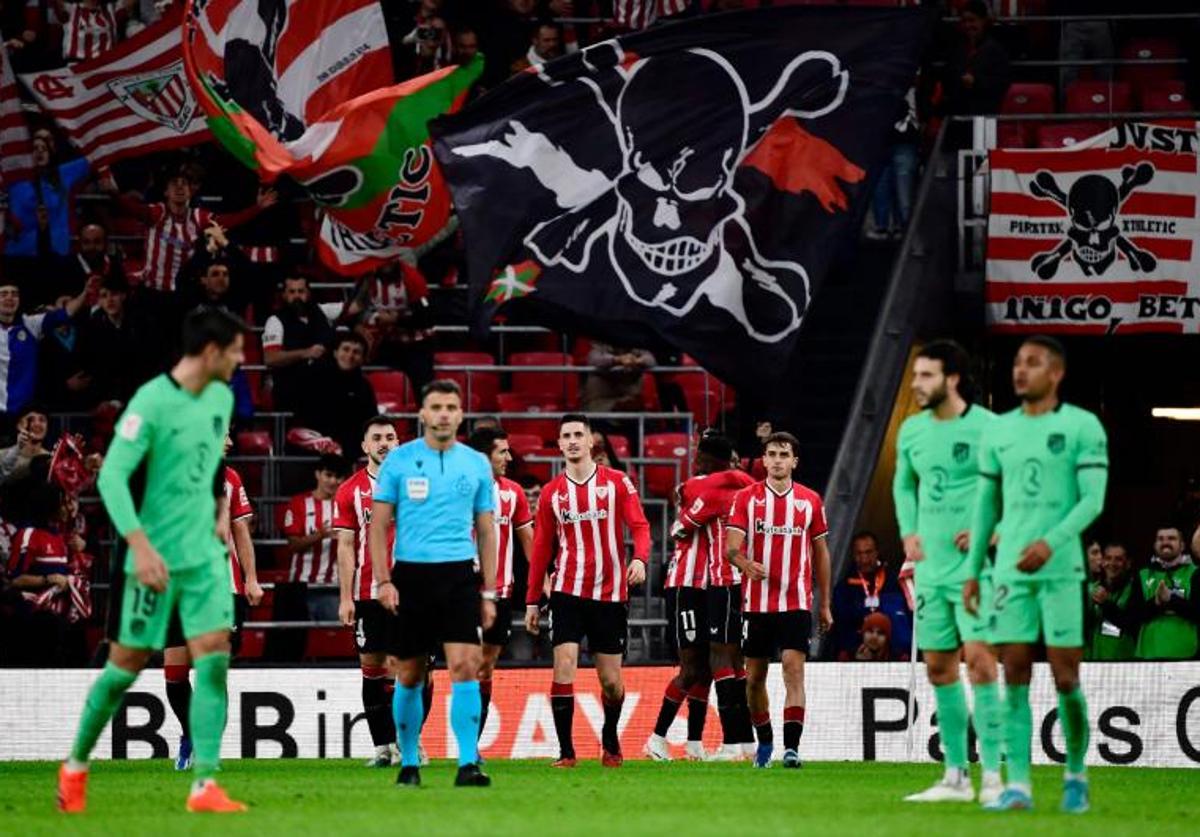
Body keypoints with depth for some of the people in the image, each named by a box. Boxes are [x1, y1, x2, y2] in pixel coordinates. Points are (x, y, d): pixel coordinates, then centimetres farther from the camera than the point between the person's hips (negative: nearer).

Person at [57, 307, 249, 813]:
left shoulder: (222, 398, 6)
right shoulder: (152, 402, -17)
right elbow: (111, 476, -22)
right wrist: (142, 547, -29)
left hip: (204, 553, 6)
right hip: (154, 556, -6)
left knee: (214, 657, -7)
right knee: (127, 663, 3)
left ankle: (204, 785, -8)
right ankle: (76, 767, 24)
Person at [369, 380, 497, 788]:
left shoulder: (476, 464, 8)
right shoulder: (399, 460, 3)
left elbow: (486, 532, 12)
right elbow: (378, 525, 4)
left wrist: (488, 593, 8)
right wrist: (383, 581, -6)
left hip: (459, 574, 0)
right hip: (411, 574, 0)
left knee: (465, 666, -13)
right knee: (409, 675, 6)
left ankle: (468, 764, -15)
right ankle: (409, 762, 19)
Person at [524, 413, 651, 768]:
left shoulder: (617, 483, 2)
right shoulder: (552, 492, 7)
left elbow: (639, 526, -4)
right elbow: (541, 549, 11)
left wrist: (639, 558, -25)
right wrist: (532, 600, 10)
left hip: (610, 593, -1)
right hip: (568, 592, 1)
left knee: (611, 680, 6)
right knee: (564, 665, -15)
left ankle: (610, 739, 31)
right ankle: (566, 751, -11)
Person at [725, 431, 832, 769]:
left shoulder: (811, 501, 6)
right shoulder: (746, 498, 2)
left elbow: (821, 553, 13)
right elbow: (731, 547, -7)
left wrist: (825, 605, 13)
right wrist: (745, 563, -31)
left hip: (797, 602, -1)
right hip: (757, 602, 1)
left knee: (794, 669, -14)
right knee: (755, 676, 9)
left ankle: (791, 747, -20)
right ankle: (764, 741, 28)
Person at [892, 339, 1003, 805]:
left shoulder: (988, 429, -11)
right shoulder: (912, 431, 8)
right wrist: (909, 532, 10)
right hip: (931, 568, 7)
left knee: (978, 658, -14)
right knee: (939, 668, 9)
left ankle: (992, 777, -13)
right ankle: (956, 777, 17)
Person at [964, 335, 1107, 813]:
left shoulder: (1083, 428, -2)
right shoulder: (998, 432, 13)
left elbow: (1093, 500, -8)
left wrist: (1051, 542, -22)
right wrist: (973, 572, 15)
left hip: (1061, 568, -4)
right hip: (1010, 571, 4)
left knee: (1065, 677, -3)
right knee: (1014, 675, -2)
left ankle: (1076, 776, 13)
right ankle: (1018, 785, -2)